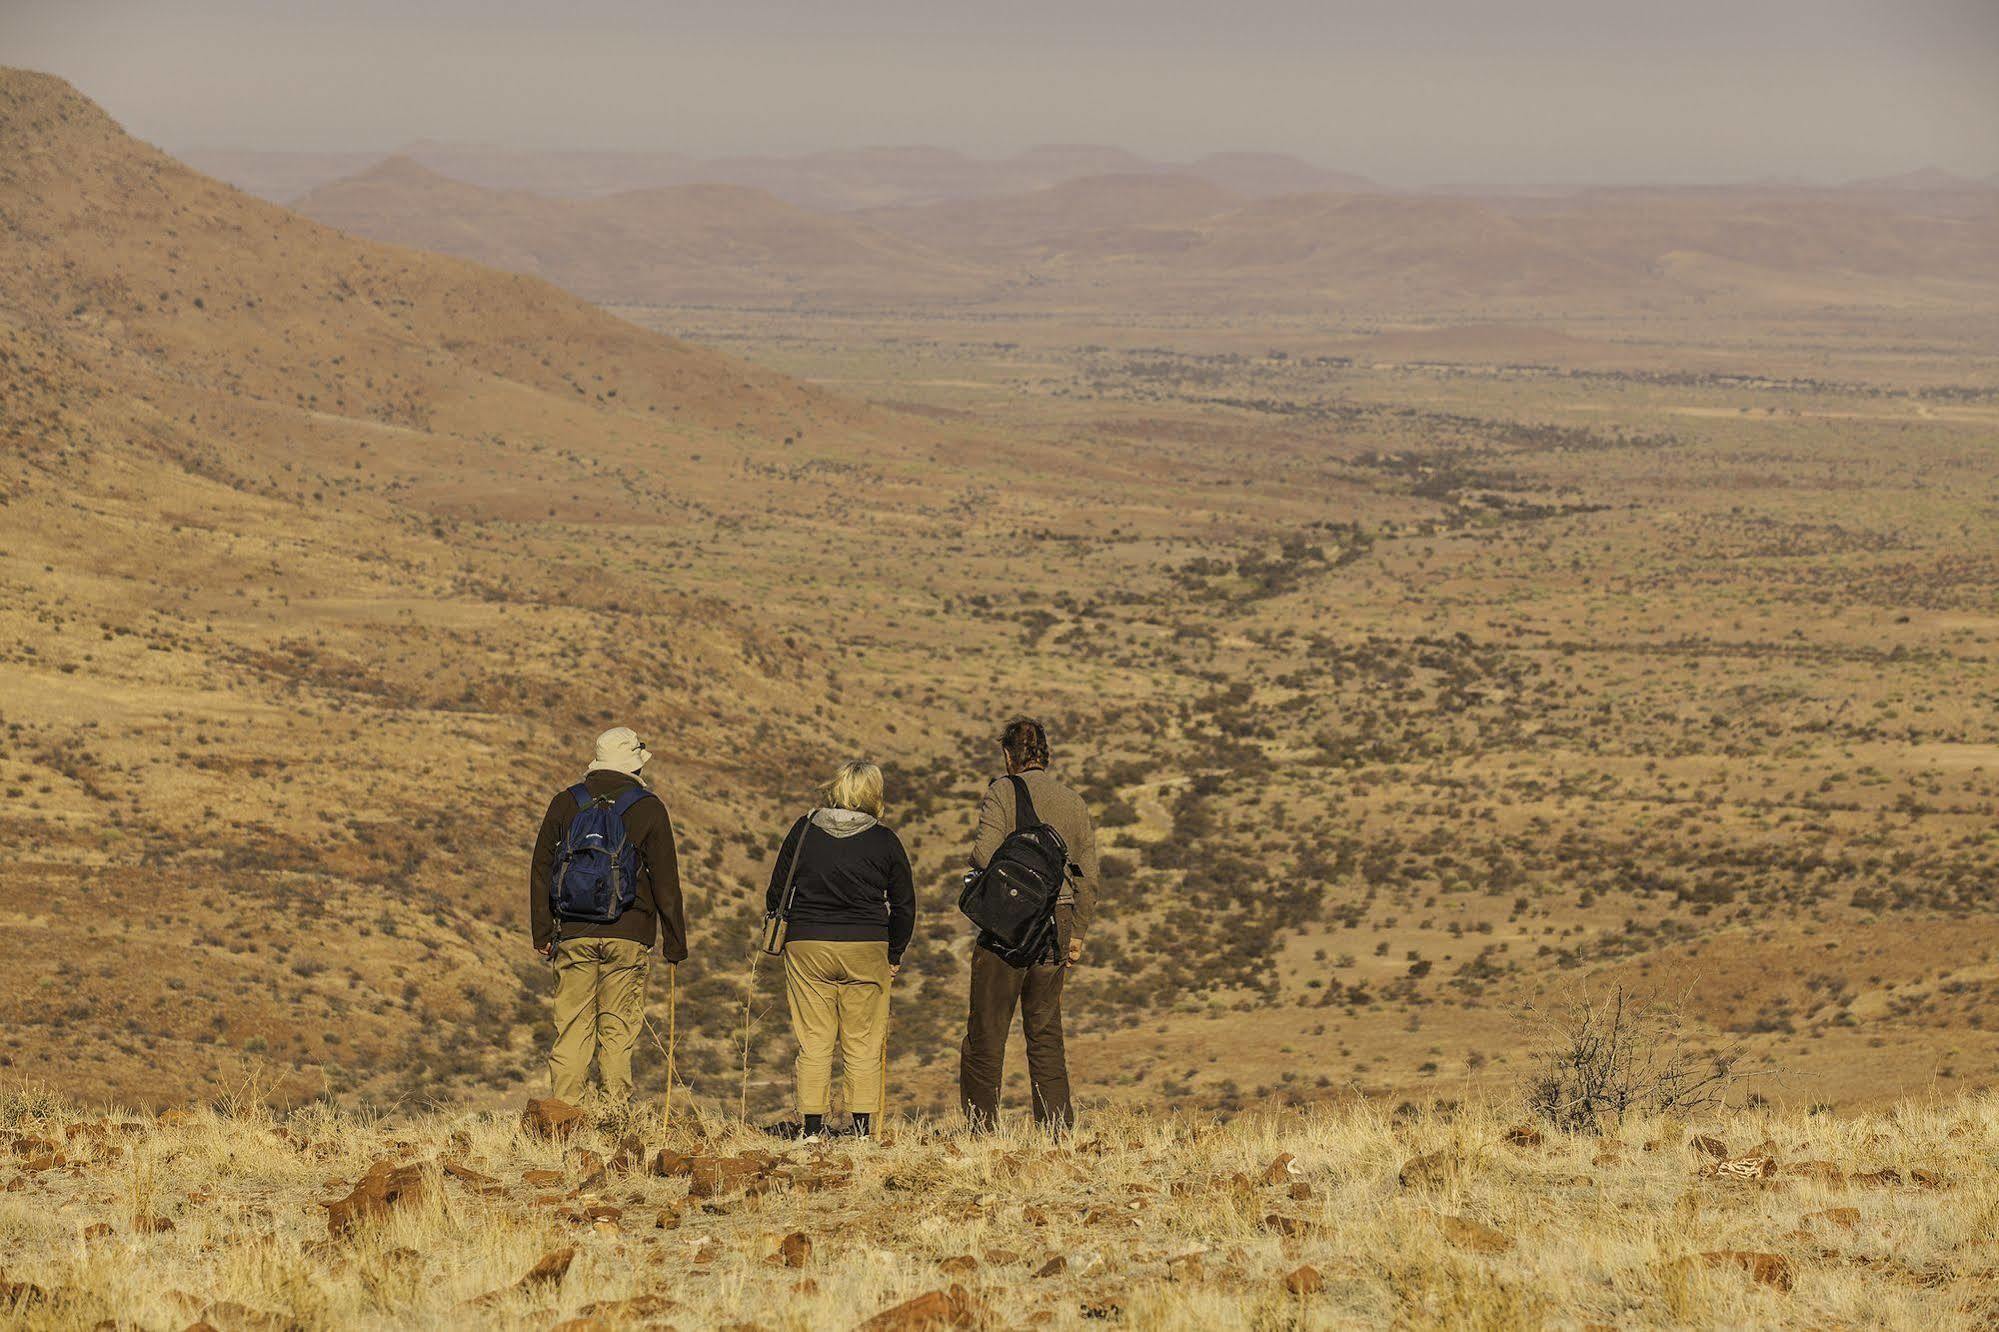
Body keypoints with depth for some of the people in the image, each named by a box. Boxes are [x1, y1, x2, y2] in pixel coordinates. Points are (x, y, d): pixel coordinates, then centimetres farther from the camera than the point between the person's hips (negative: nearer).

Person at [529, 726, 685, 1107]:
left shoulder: (565, 803, 7)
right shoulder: (648, 808, -1)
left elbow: (541, 872, 8)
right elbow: (666, 882, -1)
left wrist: (542, 933, 13)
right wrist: (674, 942, 5)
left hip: (573, 933, 2)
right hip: (629, 934, -2)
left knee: (571, 1026, 4)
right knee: (618, 1031, 1)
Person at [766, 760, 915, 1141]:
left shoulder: (803, 831, 1)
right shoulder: (884, 841, -1)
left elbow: (776, 894, 7)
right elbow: (904, 905, 5)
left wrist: (784, 939, 18)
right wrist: (894, 955, 16)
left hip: (806, 945, 1)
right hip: (866, 951, -1)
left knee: (814, 1043, 4)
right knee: (863, 1045, 5)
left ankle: (812, 1127, 1)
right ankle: (863, 1127, 1)